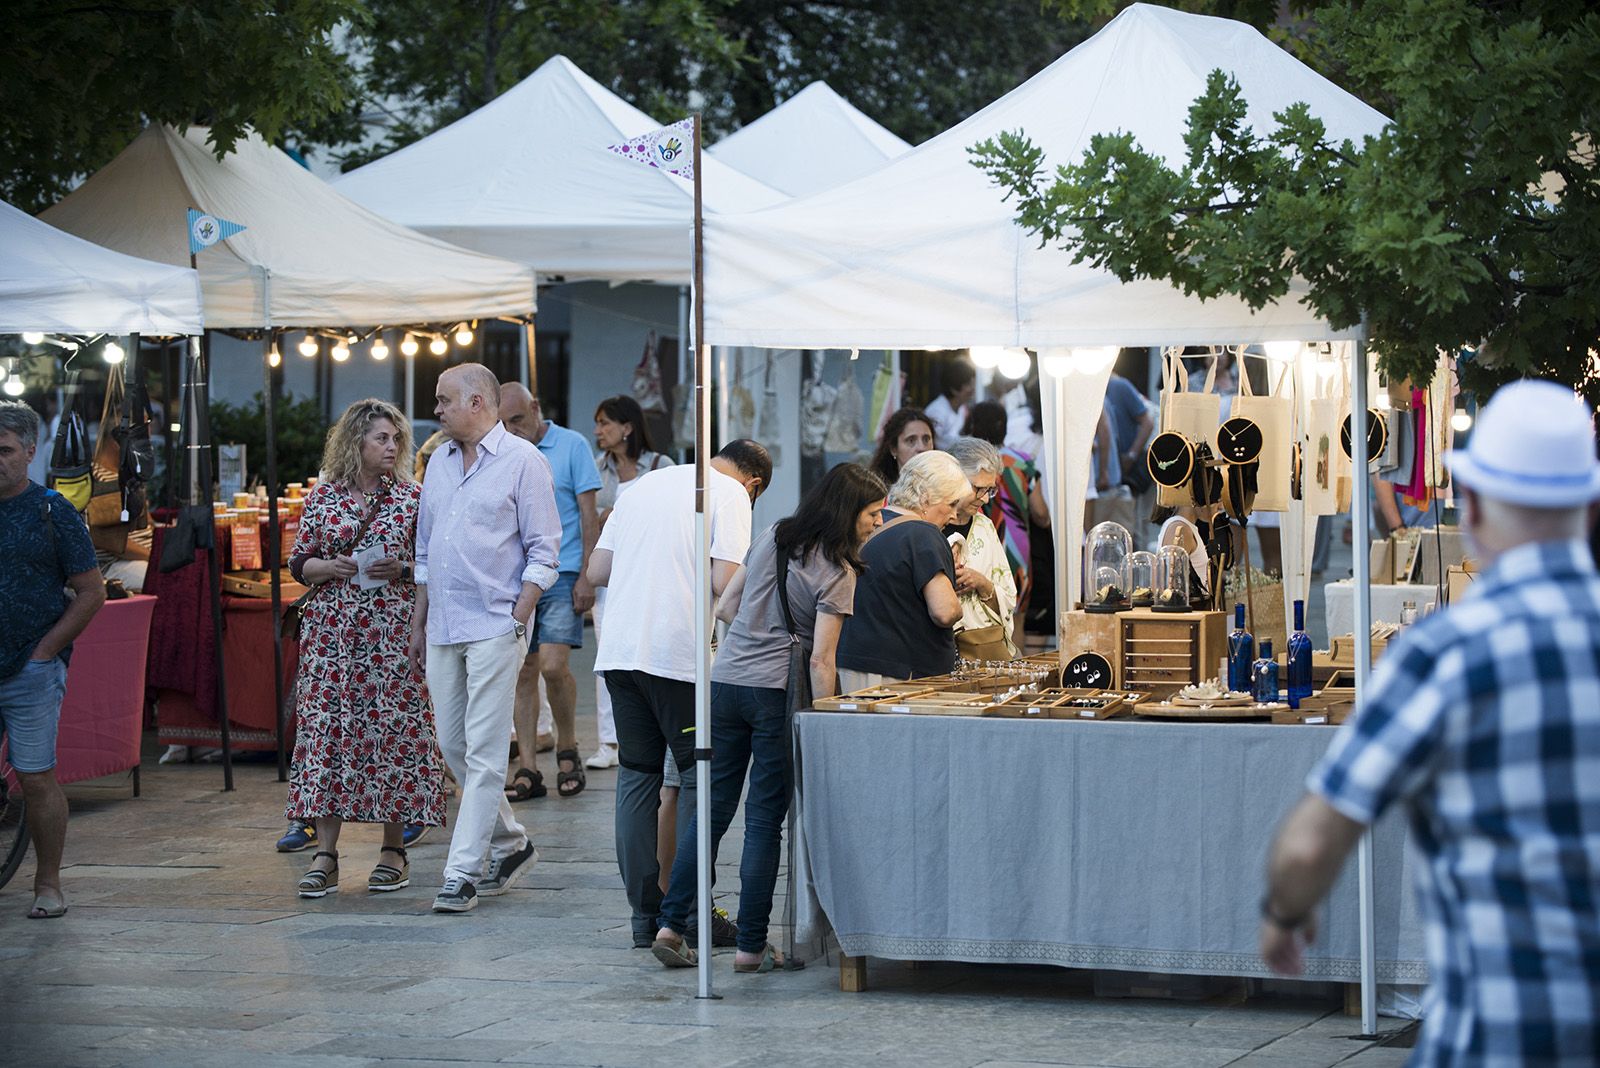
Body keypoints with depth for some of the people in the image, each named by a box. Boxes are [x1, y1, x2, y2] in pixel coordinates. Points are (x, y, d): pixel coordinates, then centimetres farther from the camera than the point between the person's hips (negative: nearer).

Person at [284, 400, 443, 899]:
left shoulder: (411, 496, 5)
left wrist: (401, 569, -11)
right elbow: (298, 562, 9)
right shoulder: (323, 497, 7)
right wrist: (331, 567, -10)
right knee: (326, 727, -3)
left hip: (392, 630, -1)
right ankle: (325, 854, -1)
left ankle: (393, 850, 9)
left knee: (392, 727, -2)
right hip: (332, 629, 1)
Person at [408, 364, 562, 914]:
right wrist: (419, 625, 18)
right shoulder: (439, 462, 16)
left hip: (494, 626, -7)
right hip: (443, 628, 7)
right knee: (453, 746, 10)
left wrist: (517, 621, -13)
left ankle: (462, 873, -8)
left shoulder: (522, 461, -4)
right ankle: (509, 843, 26)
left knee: (484, 754, -7)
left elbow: (543, 553, -6)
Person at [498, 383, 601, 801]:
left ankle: (567, 749, 6)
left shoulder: (571, 446, 0)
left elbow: (589, 516, -1)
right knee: (522, 673, 3)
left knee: (553, 666, -15)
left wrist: (585, 576, -8)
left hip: (560, 575, -4)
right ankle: (527, 768, 6)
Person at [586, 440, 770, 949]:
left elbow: (597, 571, 16)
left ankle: (645, 915, 8)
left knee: (636, 775, 9)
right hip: (680, 654, -6)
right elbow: (724, 583, -12)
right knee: (700, 778, 4)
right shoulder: (731, 494, 0)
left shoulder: (644, 485, 20)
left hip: (619, 652, 6)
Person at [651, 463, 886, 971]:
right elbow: (820, 659, -14)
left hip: (725, 681, 6)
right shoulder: (837, 572, -9)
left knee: (712, 809, 10)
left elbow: (727, 604, 15)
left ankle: (672, 925, 7)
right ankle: (752, 945, 4)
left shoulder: (772, 538, 9)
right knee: (765, 820, 1)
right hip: (777, 694, -6)